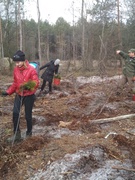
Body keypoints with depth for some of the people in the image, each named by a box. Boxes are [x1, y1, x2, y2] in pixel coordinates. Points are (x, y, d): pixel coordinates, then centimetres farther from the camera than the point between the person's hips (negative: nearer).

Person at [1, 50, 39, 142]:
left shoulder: (31, 69, -17)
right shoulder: (16, 69, 1)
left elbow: (36, 83, -16)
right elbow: (15, 83, 11)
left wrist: (29, 85, -36)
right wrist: (8, 91, 2)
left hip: (29, 96, -4)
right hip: (19, 95, 5)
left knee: (28, 116, 4)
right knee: (15, 113, -10)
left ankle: (29, 133, 26)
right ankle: (17, 134, 3)